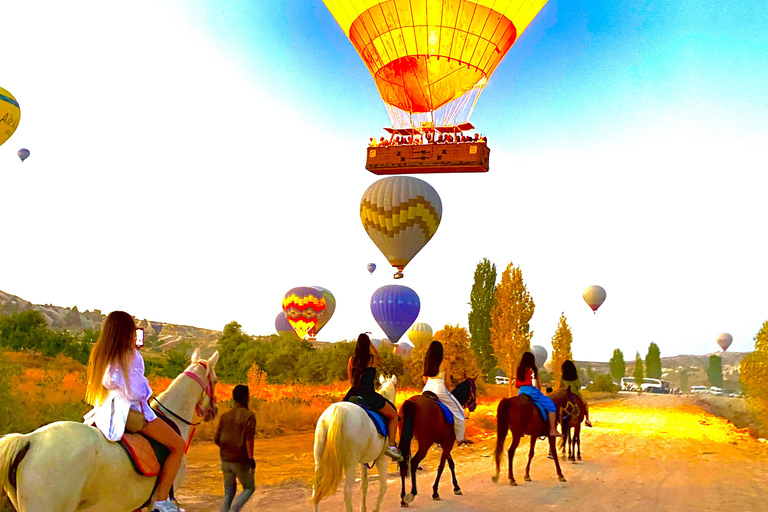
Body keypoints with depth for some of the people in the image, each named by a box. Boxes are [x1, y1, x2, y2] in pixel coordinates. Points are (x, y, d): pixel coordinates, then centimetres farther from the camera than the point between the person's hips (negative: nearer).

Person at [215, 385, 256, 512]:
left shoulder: (225, 416, 7)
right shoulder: (249, 415, -9)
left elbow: (217, 440, 9)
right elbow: (249, 437, -23)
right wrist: (251, 457, -23)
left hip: (225, 461, 5)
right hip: (242, 461, -5)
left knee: (229, 493, 18)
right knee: (249, 489, 16)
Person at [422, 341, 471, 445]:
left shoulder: (427, 361, 5)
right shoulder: (446, 362, -8)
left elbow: (425, 378, 11)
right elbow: (447, 380, -3)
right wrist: (449, 390, 13)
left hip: (427, 389, 5)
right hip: (440, 389, -5)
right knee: (458, 411, 11)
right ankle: (460, 438, 14)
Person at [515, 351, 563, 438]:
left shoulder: (519, 369, 11)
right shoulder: (532, 369, -6)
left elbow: (516, 385, 12)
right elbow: (535, 384, -9)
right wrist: (539, 389, 10)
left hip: (521, 392, 7)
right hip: (532, 391, -7)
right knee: (551, 405, -2)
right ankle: (552, 430, -9)